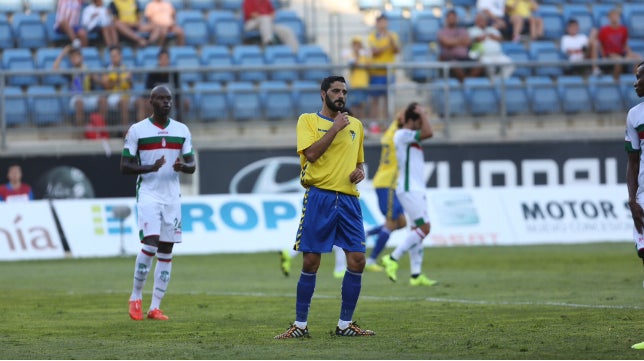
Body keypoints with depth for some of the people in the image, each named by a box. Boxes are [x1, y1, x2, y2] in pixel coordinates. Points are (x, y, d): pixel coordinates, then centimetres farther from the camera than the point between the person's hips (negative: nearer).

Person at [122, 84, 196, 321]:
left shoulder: (182, 131, 9)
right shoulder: (137, 130, -2)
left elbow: (192, 166, 11)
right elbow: (125, 166, -3)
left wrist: (182, 166, -13)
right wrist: (151, 168, -19)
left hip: (172, 195, 4)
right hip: (148, 193, -4)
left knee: (166, 250, 2)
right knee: (150, 243, -18)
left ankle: (155, 307, 6)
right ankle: (136, 297, -1)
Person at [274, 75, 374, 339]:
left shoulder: (355, 125, 17)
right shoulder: (308, 120, 3)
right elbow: (311, 153, -13)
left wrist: (360, 171, 5)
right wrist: (335, 128, -10)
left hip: (348, 198, 4)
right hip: (319, 197, -4)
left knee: (357, 261, -3)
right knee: (310, 262, -3)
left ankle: (345, 324, 8)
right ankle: (300, 325, 6)